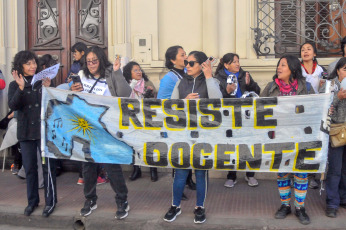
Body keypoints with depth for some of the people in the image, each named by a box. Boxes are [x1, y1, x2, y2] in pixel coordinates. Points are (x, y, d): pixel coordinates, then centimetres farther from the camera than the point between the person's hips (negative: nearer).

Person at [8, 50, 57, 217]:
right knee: (30, 168, 11)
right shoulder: (14, 85, 5)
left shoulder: (43, 81, 1)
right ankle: (32, 200, 25)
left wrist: (47, 88, -20)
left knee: (48, 166, 0)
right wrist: (21, 88, -23)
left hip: (44, 130, -2)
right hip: (26, 132, 2)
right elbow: (13, 105, -10)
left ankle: (50, 201, 13)